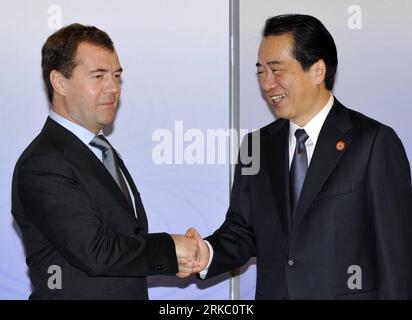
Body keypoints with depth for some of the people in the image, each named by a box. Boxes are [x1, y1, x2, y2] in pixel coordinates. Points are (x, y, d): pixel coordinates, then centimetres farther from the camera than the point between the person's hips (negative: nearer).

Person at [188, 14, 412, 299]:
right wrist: (208, 254, -12)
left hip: (348, 292, -4)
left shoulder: (374, 142, -10)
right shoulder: (257, 146, 7)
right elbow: (242, 229, 7)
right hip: (272, 291, 5)